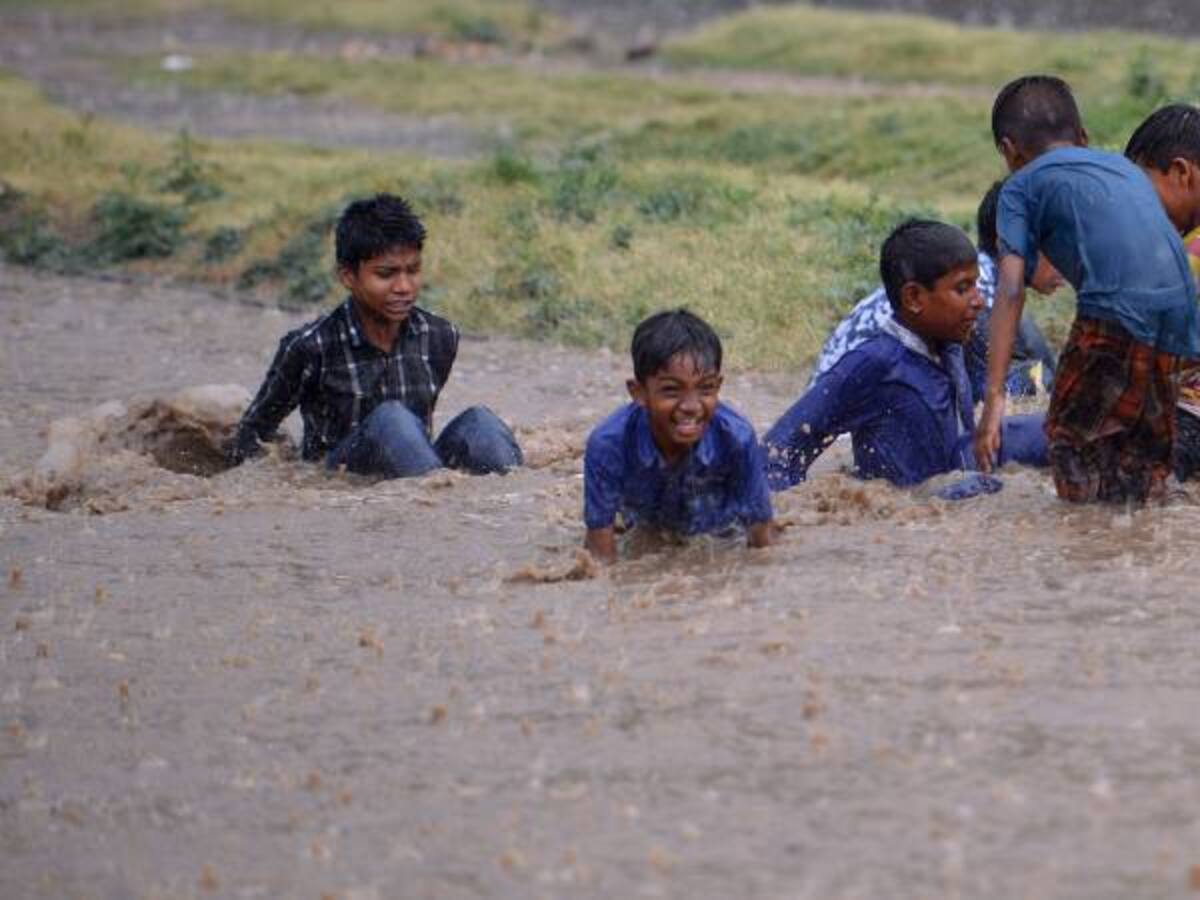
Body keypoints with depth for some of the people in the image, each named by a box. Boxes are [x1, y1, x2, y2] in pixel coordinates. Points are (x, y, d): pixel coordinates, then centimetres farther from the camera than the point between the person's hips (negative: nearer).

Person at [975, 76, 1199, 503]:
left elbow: (1010, 292, 4)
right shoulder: (1126, 167, 31)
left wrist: (994, 397, 0)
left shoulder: (1022, 186, 14)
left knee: (1071, 436, 6)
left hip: (1115, 312, -6)